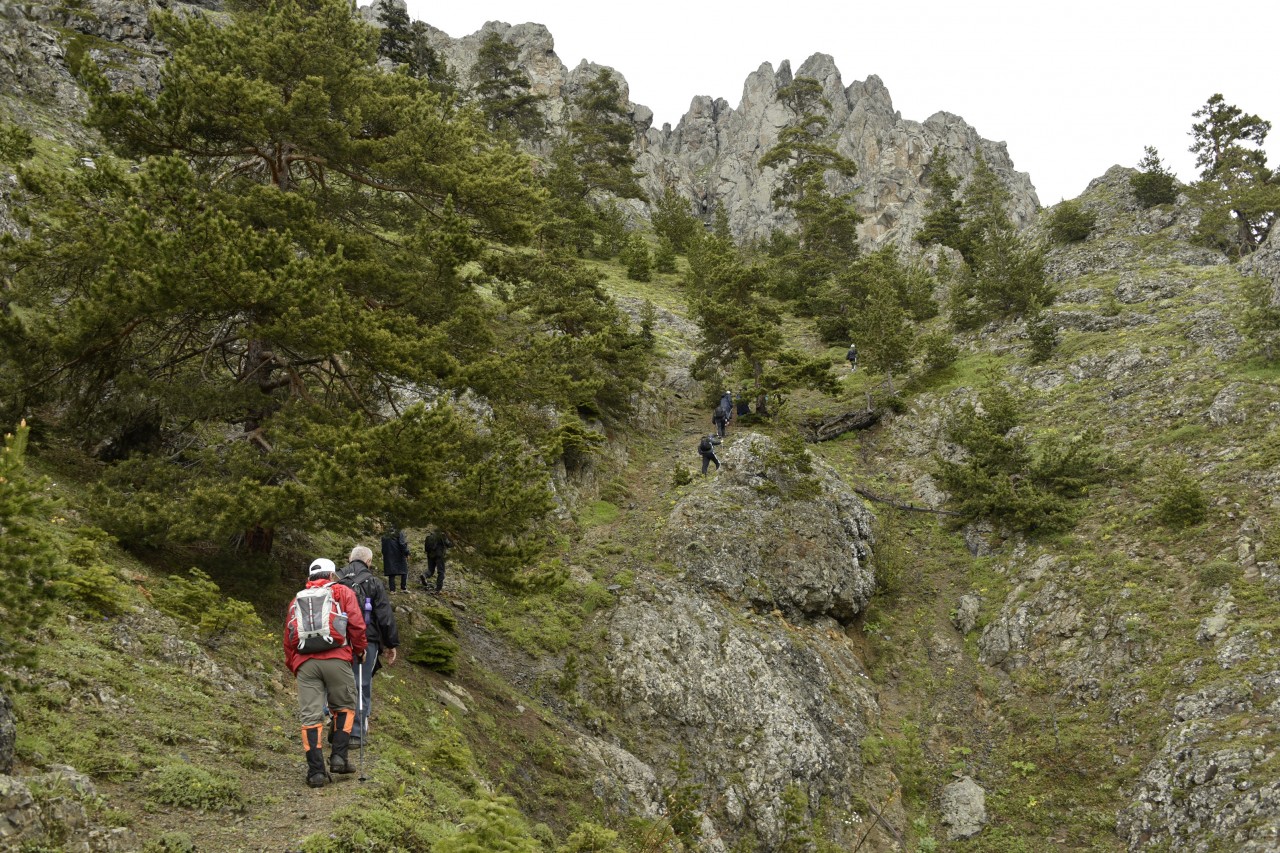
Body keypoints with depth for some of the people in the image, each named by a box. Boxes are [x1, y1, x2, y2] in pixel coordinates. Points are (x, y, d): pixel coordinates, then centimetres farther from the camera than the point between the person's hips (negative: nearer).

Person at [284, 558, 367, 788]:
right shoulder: (342, 592, 13)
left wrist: (293, 665, 29)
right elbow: (356, 624, 3)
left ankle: (316, 770, -3)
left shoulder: (298, 599, 23)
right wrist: (360, 649, 17)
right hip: (336, 659, -2)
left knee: (311, 716, 1)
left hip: (305, 663, 2)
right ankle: (339, 757, 4)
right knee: (344, 707, 16)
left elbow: (289, 637, 20)